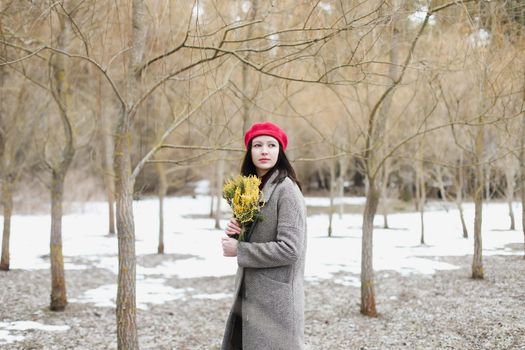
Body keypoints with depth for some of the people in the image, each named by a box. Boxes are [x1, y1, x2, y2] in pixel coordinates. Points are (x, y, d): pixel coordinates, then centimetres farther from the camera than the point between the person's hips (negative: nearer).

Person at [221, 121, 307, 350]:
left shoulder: (286, 190, -14)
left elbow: (290, 248, -21)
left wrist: (239, 250, -16)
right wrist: (236, 233, -3)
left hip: (275, 299, -8)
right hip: (248, 296, 8)